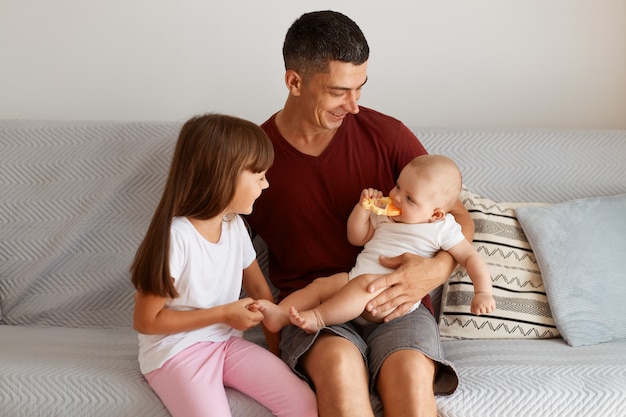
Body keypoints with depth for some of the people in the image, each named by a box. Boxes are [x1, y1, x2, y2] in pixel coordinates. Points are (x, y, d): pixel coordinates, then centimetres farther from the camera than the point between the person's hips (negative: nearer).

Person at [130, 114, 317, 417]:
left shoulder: (235, 225, 1)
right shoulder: (175, 237, -22)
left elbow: (259, 289, 13)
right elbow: (145, 321, -16)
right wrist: (223, 314, -16)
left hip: (226, 342, 6)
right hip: (175, 352, -6)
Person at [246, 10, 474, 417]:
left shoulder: (387, 135, -1)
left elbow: (460, 217, 5)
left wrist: (437, 269, -19)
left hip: (396, 303, 0)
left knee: (410, 373, -33)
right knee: (339, 365, -35)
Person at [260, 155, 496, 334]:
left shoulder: (442, 230, 1)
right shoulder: (386, 215, 18)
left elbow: (470, 257, 0)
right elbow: (357, 238, 20)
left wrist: (483, 293, -12)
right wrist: (363, 207, 5)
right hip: (356, 278, 7)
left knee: (365, 283, -35)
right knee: (321, 285, -13)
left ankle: (317, 318, -39)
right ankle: (279, 315, -28)